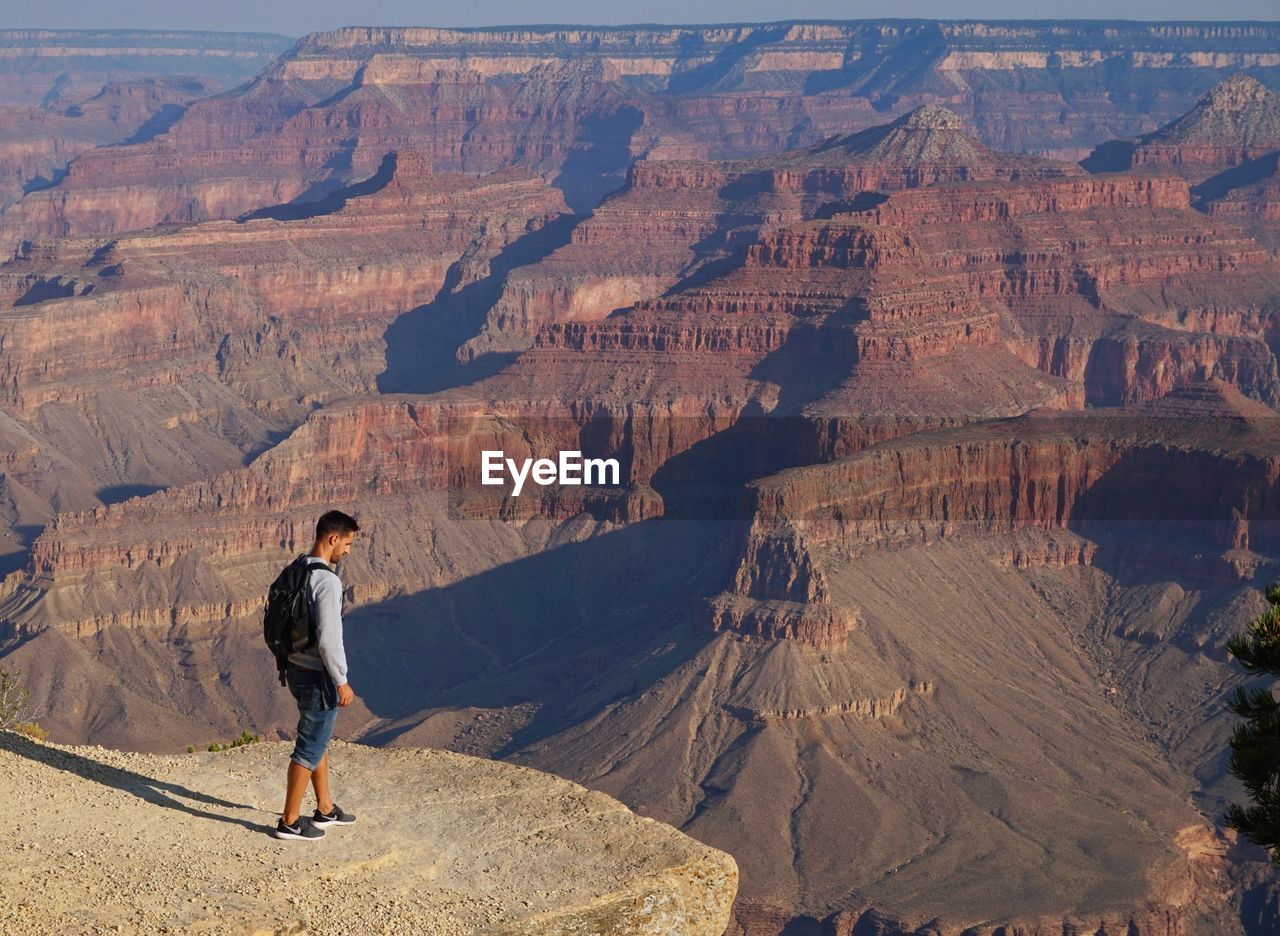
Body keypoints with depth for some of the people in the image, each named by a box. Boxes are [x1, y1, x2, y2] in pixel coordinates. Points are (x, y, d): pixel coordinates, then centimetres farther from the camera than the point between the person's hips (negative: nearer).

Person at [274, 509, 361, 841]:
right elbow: (328, 638, -26)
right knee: (310, 747, 2)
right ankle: (290, 822, 10)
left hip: (297, 669, 10)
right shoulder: (328, 580, -23)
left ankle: (325, 808, 34)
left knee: (319, 740, 22)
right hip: (318, 677, -10)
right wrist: (342, 682, -18)